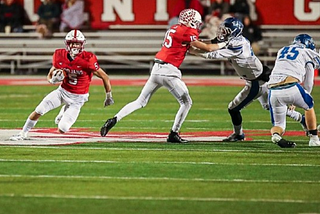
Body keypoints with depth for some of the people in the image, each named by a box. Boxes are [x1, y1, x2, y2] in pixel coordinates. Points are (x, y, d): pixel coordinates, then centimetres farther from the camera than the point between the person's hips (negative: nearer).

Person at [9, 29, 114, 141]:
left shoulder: (87, 59, -24)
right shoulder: (60, 56, -10)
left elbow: (104, 77, -13)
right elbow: (49, 76, 2)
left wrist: (108, 96, -5)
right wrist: (53, 80, -23)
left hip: (78, 98, -3)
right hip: (63, 91, 3)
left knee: (61, 130, -7)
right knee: (38, 111, -10)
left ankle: (65, 111, 28)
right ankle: (23, 134, 13)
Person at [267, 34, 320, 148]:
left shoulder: (282, 51, 28)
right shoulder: (308, 54, 14)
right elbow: (308, 84, 18)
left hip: (273, 91, 3)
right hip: (291, 87, -3)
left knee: (278, 125, 15)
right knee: (309, 105, 27)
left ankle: (275, 135, -19)